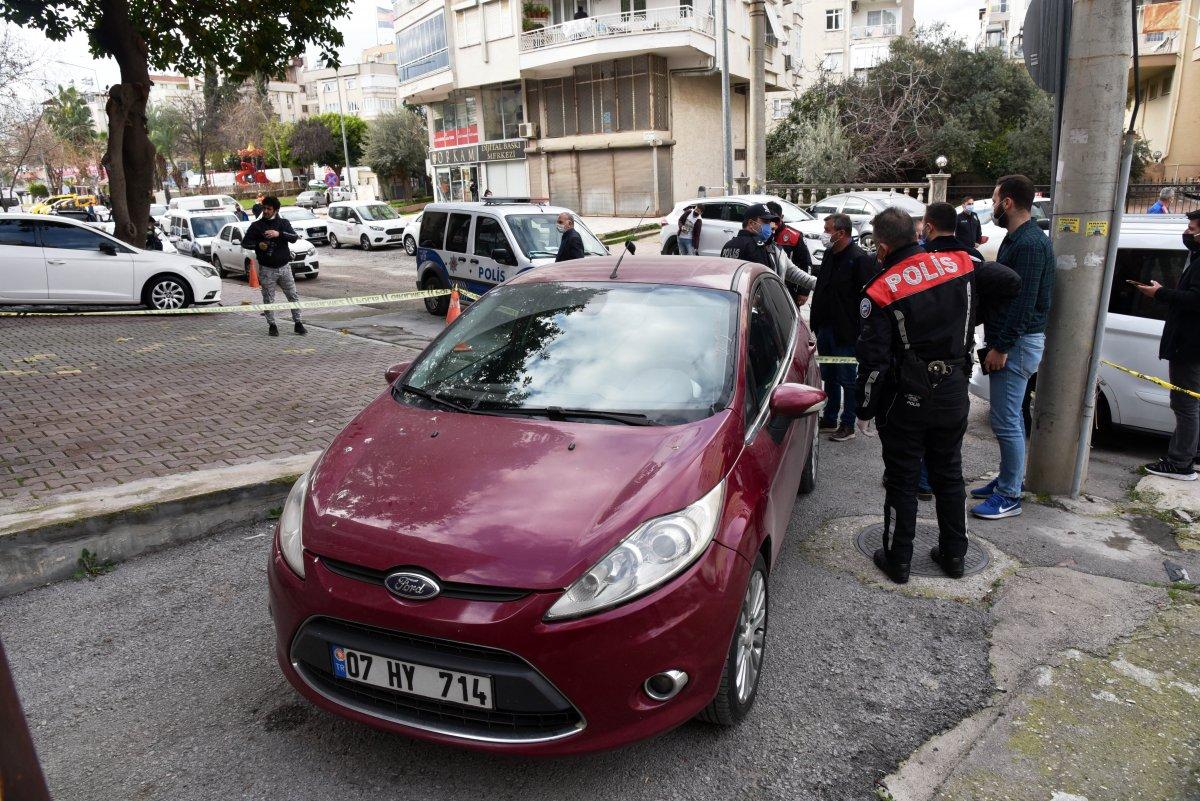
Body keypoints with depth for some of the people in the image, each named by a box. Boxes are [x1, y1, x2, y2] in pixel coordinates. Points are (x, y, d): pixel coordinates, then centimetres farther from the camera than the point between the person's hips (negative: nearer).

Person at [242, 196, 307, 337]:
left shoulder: (284, 223, 6)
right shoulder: (256, 225, 4)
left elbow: (294, 237, -9)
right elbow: (245, 242, 6)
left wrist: (279, 234, -24)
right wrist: (258, 245, -13)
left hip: (284, 267, 1)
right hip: (267, 269, -1)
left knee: (293, 296, 1)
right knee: (268, 299, 3)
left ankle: (298, 323, 9)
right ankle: (271, 325, 14)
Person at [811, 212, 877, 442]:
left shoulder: (860, 259, -16)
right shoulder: (829, 255, 11)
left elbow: (866, 297, -18)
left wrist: (860, 331, -20)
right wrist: (816, 320, 16)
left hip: (846, 332, -8)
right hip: (825, 327, 8)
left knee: (847, 379, 3)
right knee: (829, 377, 18)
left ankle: (848, 425, 15)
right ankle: (830, 419, 31)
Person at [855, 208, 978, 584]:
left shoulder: (881, 292, -17)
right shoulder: (959, 265, -5)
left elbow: (873, 361, -15)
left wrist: (864, 409, -3)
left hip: (906, 402, -4)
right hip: (954, 397, 4)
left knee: (902, 482, 9)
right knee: (949, 475, 19)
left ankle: (898, 560, 19)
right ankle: (953, 554, 31)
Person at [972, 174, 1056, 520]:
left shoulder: (1029, 244, -18)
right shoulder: (1018, 238, 15)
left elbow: (1024, 302, -23)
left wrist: (1001, 347, -21)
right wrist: (998, 343, 17)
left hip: (1018, 343, -11)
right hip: (1011, 340, 11)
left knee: (1006, 421, -5)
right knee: (1011, 417, 18)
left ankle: (1009, 496, 3)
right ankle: (1010, 479, 31)